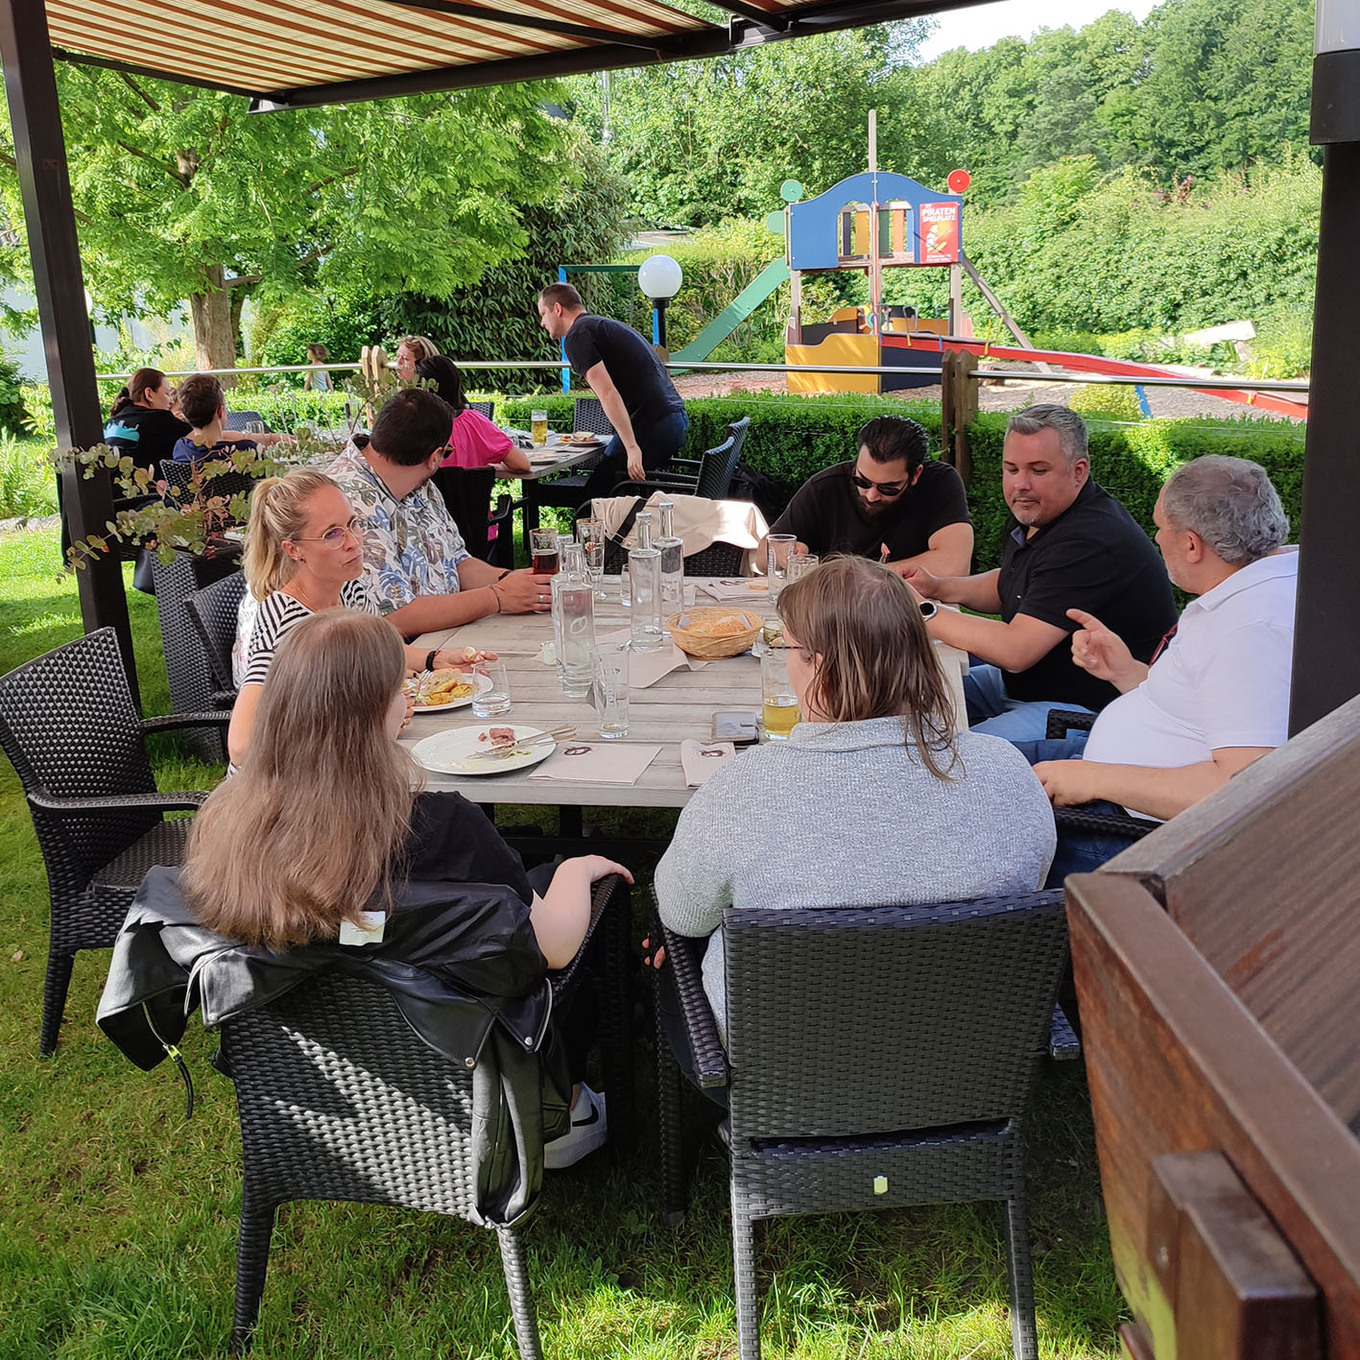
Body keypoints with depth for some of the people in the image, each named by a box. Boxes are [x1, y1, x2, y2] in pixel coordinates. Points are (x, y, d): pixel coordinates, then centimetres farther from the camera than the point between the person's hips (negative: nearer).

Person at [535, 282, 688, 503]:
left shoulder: (577, 336, -5)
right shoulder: (608, 326, 26)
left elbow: (608, 394, -18)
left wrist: (632, 447, -22)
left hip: (649, 425, -9)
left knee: (593, 499, -4)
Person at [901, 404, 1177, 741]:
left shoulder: (1089, 543, -27)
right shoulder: (1035, 512, 7)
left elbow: (1015, 650, -31)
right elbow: (1006, 586, 26)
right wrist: (937, 587, 7)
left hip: (1087, 709, -10)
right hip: (1022, 683, 11)